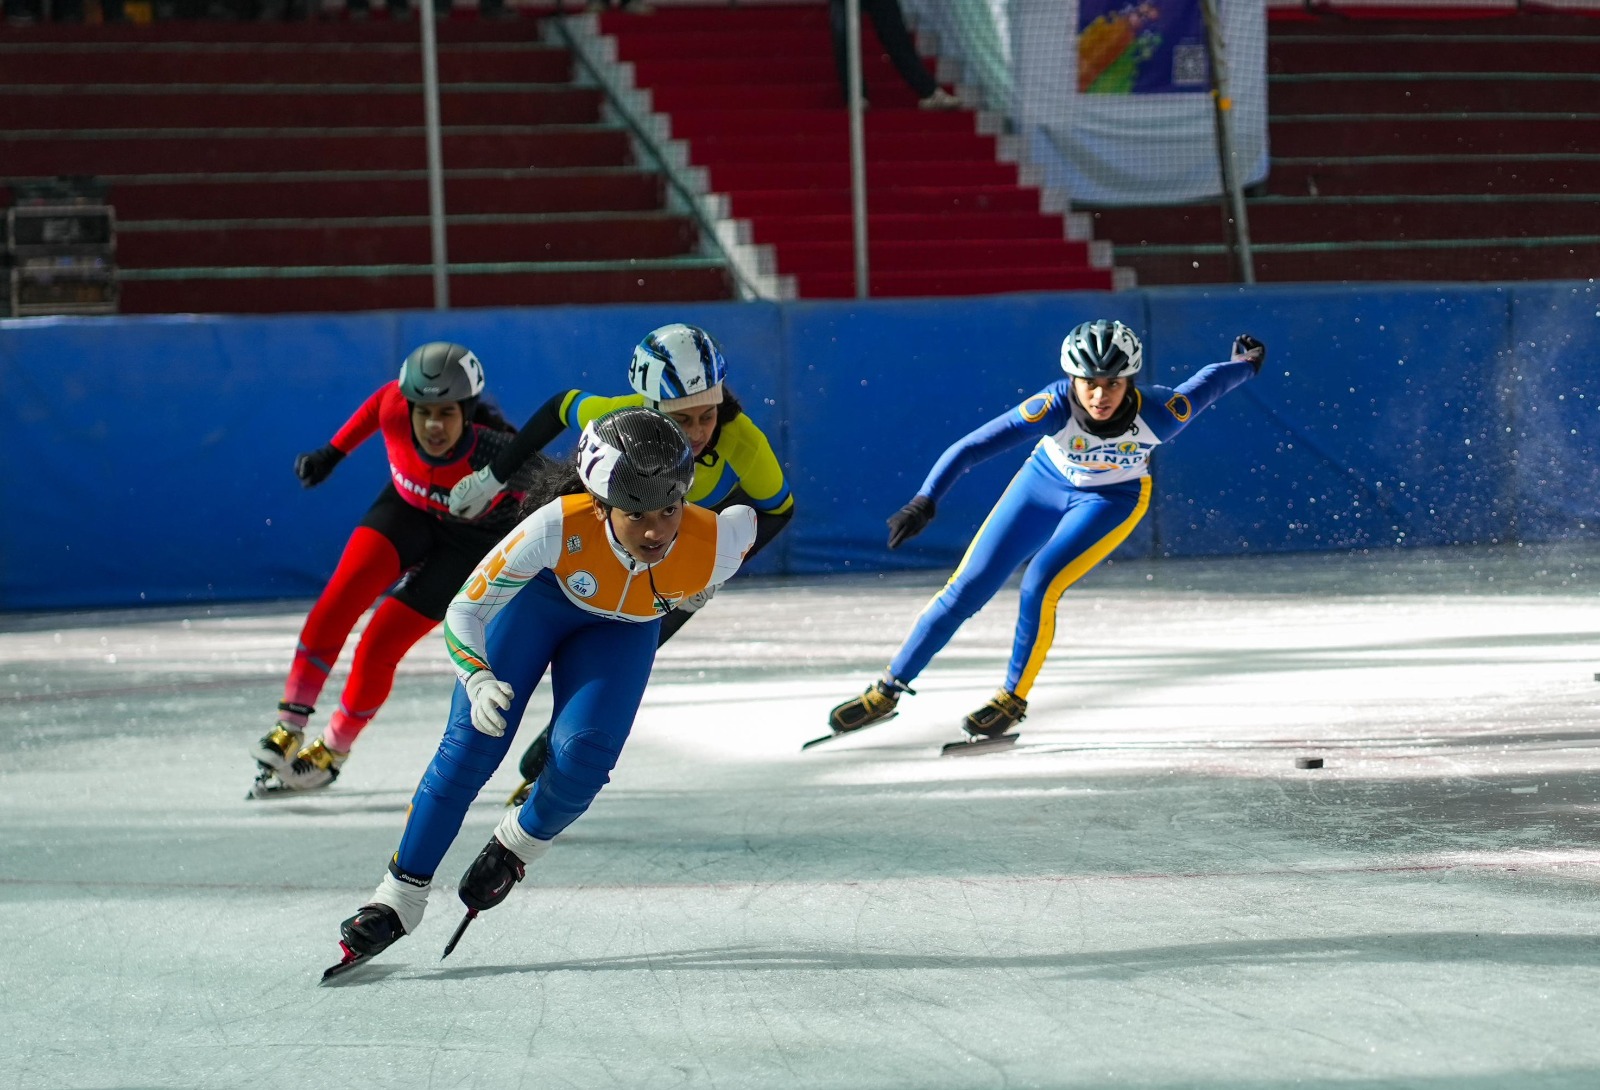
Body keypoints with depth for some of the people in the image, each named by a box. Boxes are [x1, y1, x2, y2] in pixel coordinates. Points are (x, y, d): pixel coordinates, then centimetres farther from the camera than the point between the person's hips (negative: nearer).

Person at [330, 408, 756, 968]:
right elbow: (464, 612, -32)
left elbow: (745, 521, -9)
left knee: (583, 756, -18)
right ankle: (400, 895, 2)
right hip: (537, 597, -1)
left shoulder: (709, 548, -37)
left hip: (623, 629, 1)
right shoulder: (560, 526, -42)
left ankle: (515, 847, 13)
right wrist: (478, 680, -50)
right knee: (471, 744, -11)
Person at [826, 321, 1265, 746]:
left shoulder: (1157, 415, -34)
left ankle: (1013, 699, 3)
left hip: (1112, 501, -1)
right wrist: (925, 501, -54)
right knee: (967, 588, 0)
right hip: (1046, 482, 1)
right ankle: (887, 691, 13)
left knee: (1040, 585, -21)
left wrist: (1247, 363, 8)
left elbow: (1207, 384, -13)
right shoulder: (1055, 406, -36)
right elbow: (971, 448, -41)